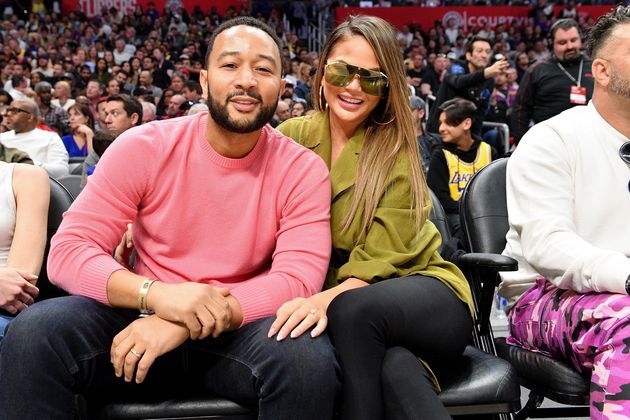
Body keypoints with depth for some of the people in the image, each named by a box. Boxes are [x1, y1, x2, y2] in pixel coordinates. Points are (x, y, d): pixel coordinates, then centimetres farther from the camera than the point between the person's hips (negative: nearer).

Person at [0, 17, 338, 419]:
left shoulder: (303, 169, -8)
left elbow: (299, 278, -17)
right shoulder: (143, 147, -7)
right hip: (144, 317, 1)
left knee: (308, 355, -32)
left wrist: (181, 325, -29)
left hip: (241, 328, 0)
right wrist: (156, 295, -30)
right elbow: (68, 251, -10)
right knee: (34, 332, -25)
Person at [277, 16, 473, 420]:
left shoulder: (396, 151, -4)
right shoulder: (292, 138, 3)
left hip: (418, 290, 0)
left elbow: (381, 259, -12)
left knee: (353, 309, -35)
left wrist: (329, 299, -30)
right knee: (394, 367, -34)